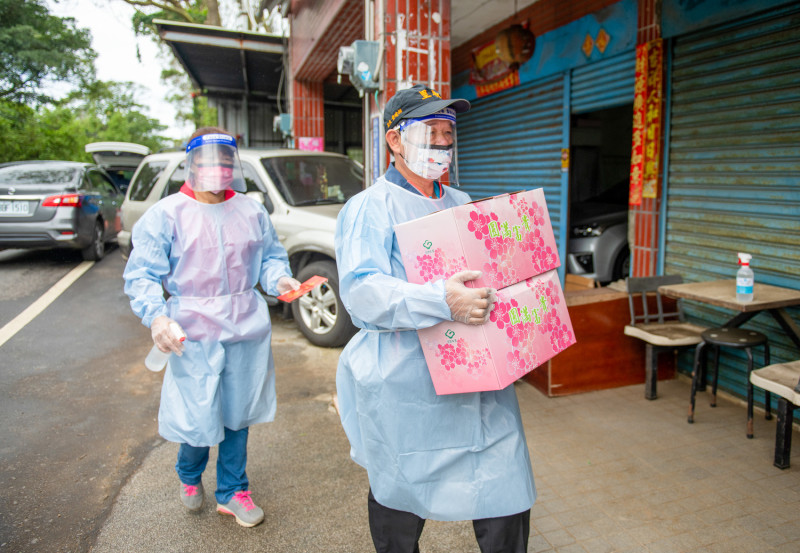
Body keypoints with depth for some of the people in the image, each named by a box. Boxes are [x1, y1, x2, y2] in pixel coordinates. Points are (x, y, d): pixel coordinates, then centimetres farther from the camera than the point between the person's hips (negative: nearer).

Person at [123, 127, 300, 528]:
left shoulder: (251, 211, 7)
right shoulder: (167, 214, -4)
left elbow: (270, 256, 14)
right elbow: (141, 274, -5)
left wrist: (279, 279, -8)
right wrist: (156, 315, -21)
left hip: (246, 330, 4)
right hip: (194, 334, -3)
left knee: (238, 416, 14)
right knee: (198, 419, 1)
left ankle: (232, 491, 36)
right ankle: (189, 476, 38)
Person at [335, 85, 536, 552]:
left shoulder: (463, 205, 16)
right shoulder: (369, 208, -6)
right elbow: (362, 291, -21)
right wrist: (442, 302, -32)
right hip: (405, 389, -5)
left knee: (508, 496, 9)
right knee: (399, 501, 14)